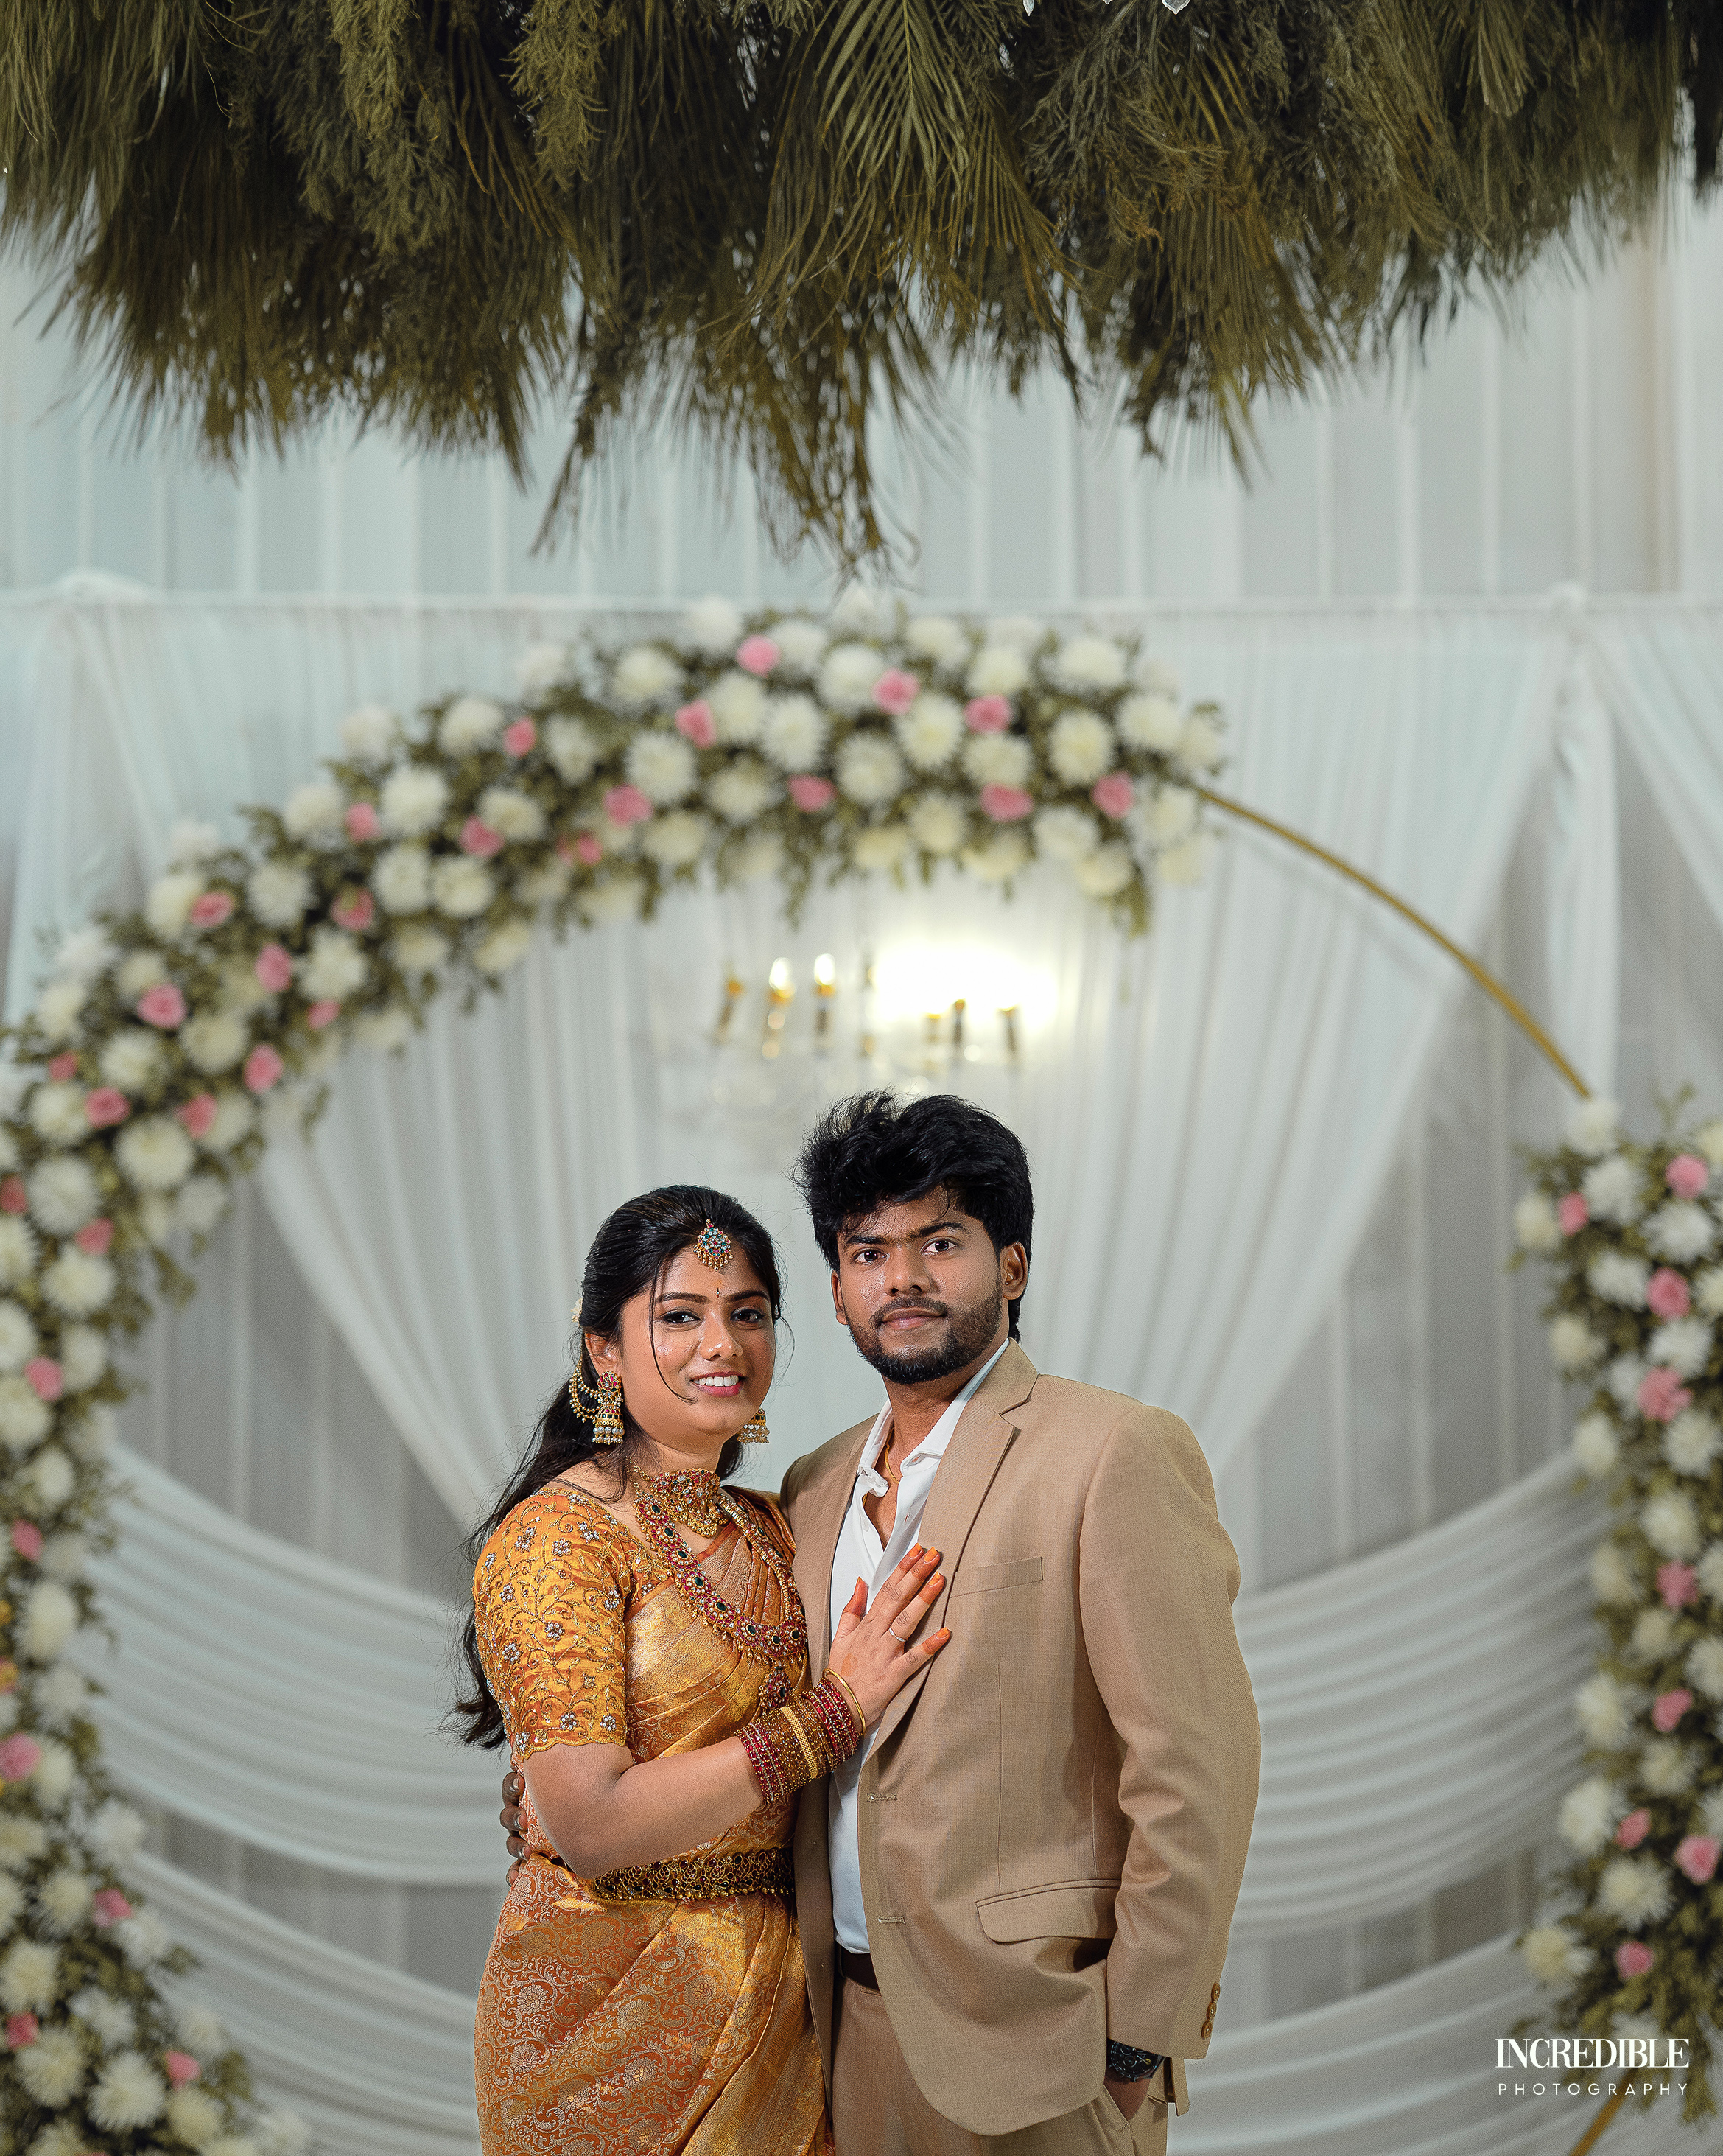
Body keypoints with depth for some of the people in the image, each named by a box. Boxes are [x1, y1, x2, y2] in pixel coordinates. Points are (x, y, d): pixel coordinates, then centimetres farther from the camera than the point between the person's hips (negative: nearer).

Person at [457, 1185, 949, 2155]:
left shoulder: (767, 1530, 8)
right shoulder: (554, 1540, -13)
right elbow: (591, 1823, -22)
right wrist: (834, 1711, -19)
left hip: (773, 1996, 6)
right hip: (609, 2003, -6)